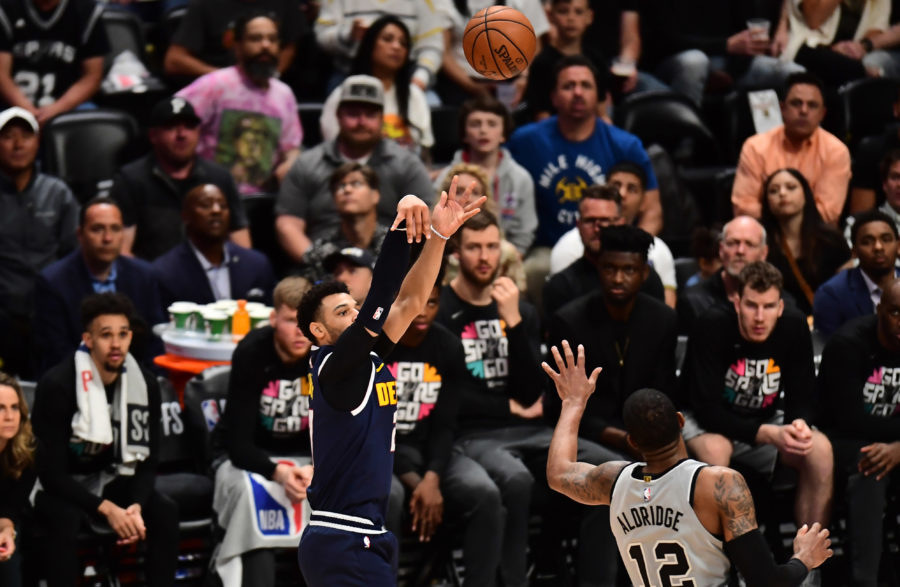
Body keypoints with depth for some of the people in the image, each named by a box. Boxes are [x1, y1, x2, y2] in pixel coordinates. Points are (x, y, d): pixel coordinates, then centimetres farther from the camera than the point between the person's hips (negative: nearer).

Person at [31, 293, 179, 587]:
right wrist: (106, 508, -31)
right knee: (65, 517, -37)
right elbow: (52, 472, -23)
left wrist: (135, 506, -23)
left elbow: (146, 461, -2)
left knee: (165, 510, -21)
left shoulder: (144, 383, -9)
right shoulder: (57, 385, -24)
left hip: (106, 480, 5)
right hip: (55, 486, -4)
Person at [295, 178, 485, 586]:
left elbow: (411, 301, 10)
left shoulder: (369, 361, 13)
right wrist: (399, 229, -29)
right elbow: (377, 307, -24)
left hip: (363, 539, 10)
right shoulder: (334, 367, -10)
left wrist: (438, 236, -1)